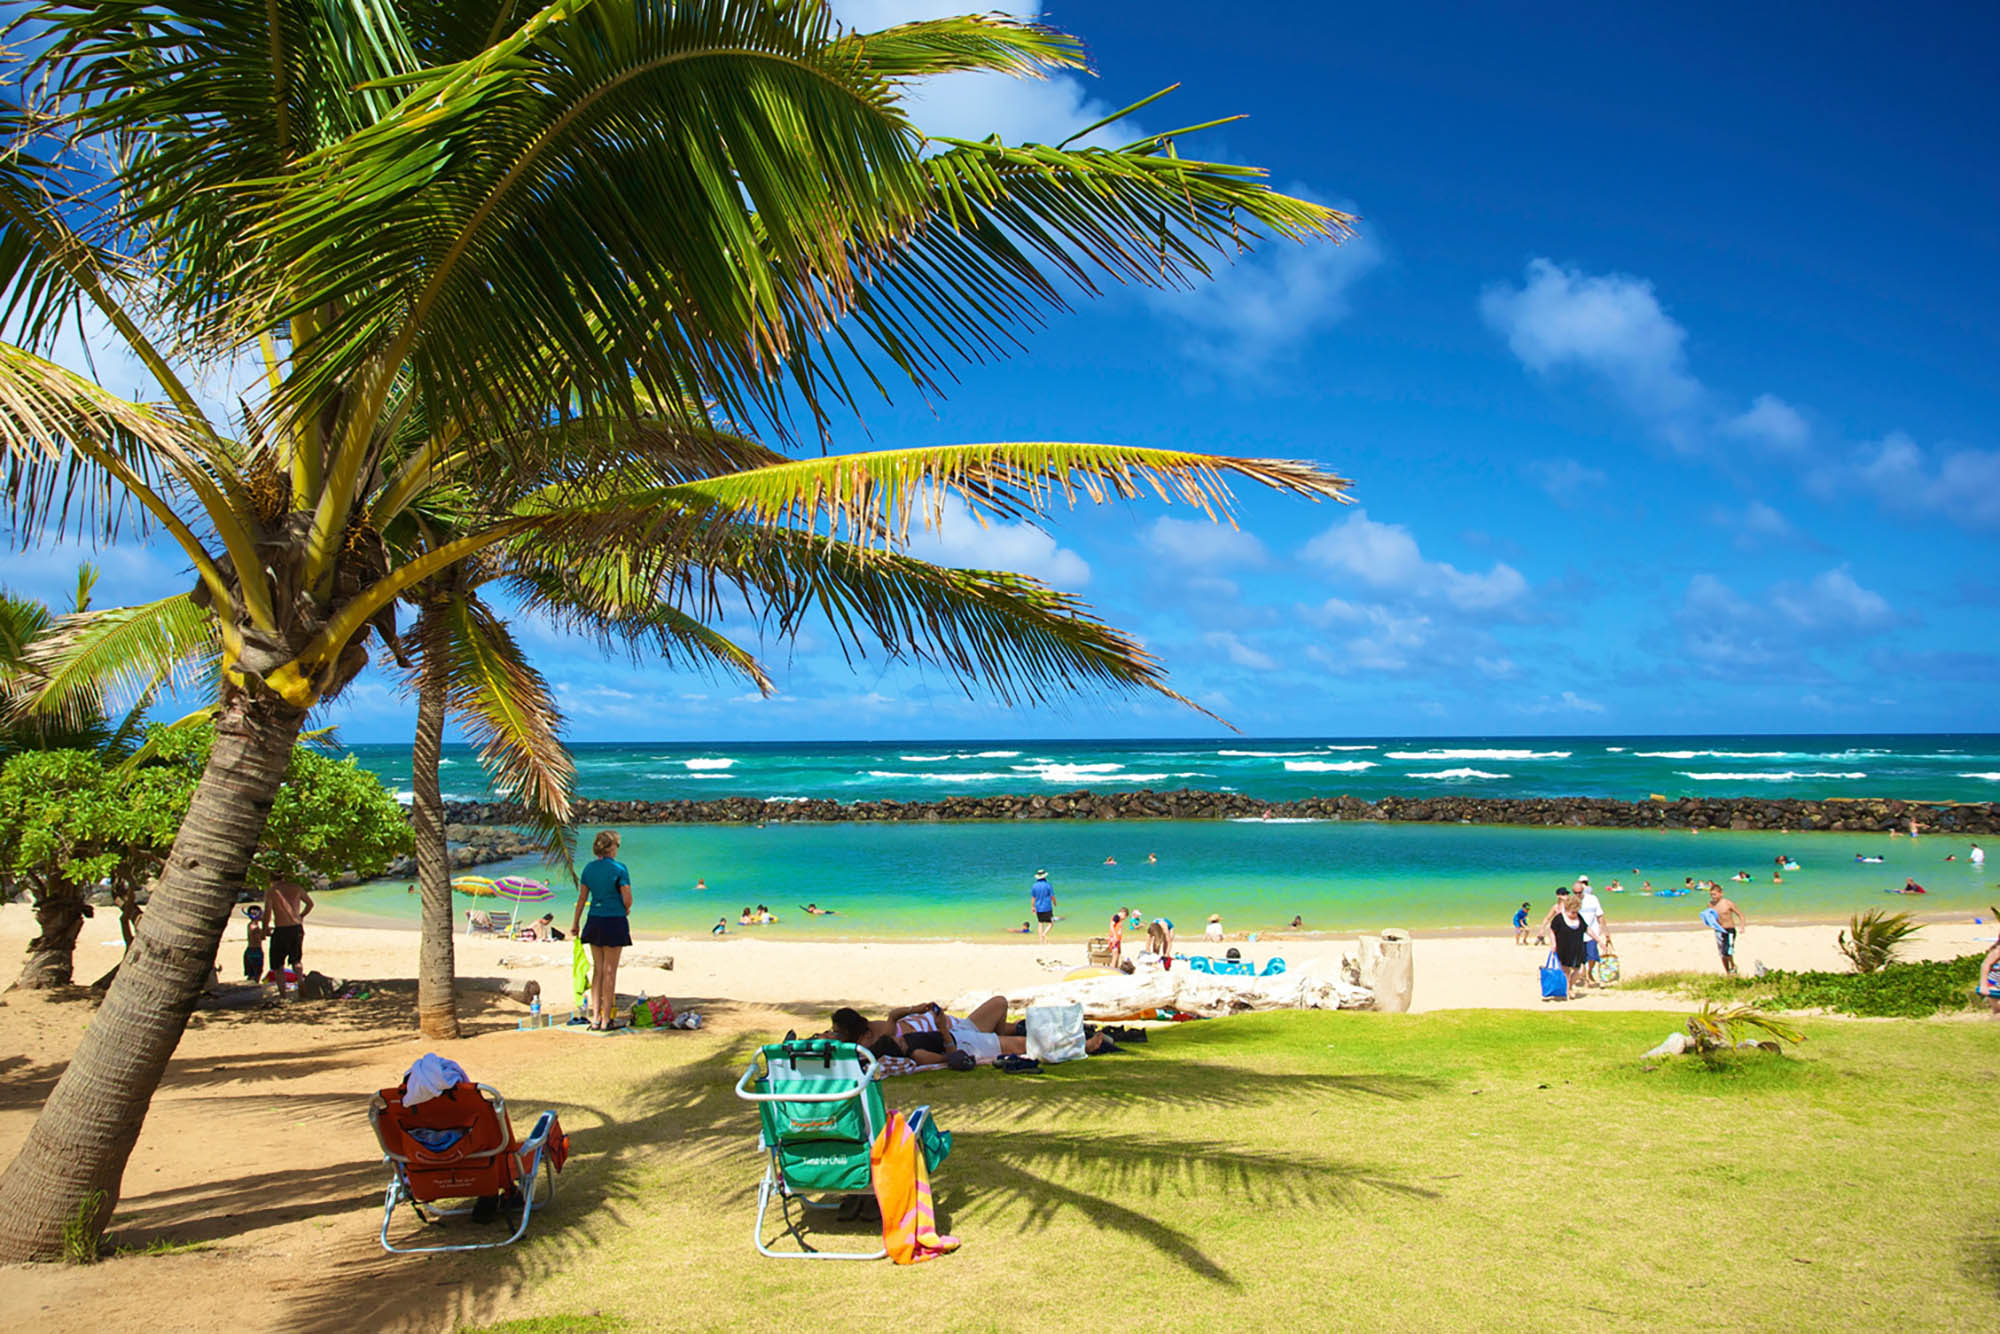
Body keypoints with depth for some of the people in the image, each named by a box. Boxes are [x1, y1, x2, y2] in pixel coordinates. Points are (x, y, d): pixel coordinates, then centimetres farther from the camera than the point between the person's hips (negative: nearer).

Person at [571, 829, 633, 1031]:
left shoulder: (589, 868, 5)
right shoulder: (619, 868, -11)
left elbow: (582, 898, 9)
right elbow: (627, 899, -11)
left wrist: (575, 923, 19)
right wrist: (626, 910, 11)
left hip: (595, 922, 5)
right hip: (614, 922, -5)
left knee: (597, 970, 13)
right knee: (610, 971, 0)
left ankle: (595, 1018, 14)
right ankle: (607, 1020, 4)